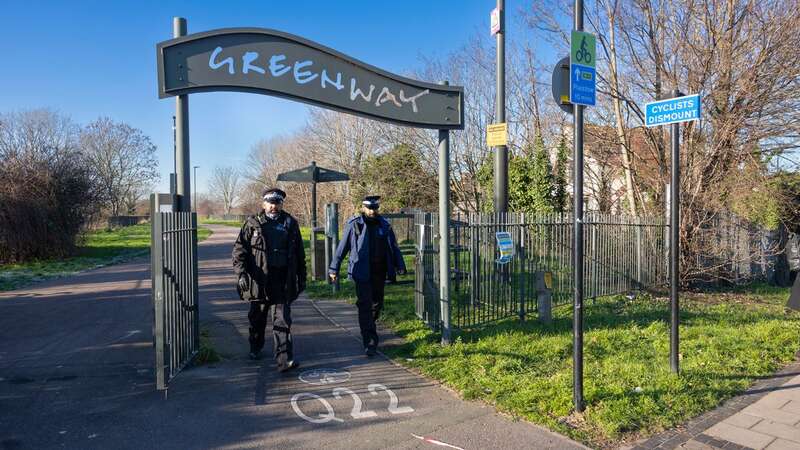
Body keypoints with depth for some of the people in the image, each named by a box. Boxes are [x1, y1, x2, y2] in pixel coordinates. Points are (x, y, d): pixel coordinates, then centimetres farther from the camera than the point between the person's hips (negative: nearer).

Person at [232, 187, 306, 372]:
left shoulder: (290, 224, 8)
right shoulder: (253, 224, 3)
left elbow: (299, 254, 14)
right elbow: (239, 249, -1)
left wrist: (302, 277, 14)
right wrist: (241, 272, -14)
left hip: (283, 282, 0)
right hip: (259, 281, 0)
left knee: (282, 321, -4)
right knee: (257, 318, 16)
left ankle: (284, 359, -6)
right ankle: (255, 349, 40)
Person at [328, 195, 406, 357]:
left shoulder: (384, 225, 8)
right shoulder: (354, 225, -3)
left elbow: (394, 247, 14)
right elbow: (342, 248, 0)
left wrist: (400, 265, 6)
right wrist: (334, 269, -2)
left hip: (379, 272, 4)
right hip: (362, 273, -4)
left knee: (377, 304, 14)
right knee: (365, 306, -7)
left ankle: (368, 329, 40)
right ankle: (370, 342, -4)